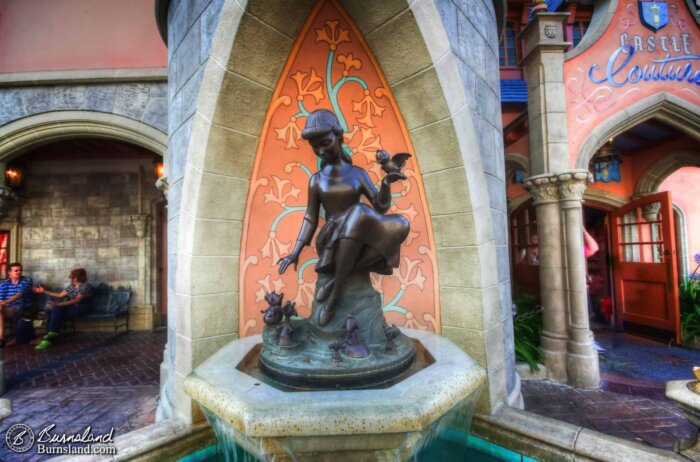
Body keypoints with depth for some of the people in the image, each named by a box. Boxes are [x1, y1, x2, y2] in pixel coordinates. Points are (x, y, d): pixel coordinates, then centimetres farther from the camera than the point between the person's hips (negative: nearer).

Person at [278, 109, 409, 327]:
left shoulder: (358, 173, 9)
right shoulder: (316, 179, 9)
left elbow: (381, 206, 2)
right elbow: (310, 218, 8)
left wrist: (386, 183, -17)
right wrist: (296, 251, -1)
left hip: (357, 241, 2)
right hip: (330, 242, -2)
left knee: (401, 225, -29)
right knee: (359, 213, -35)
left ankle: (335, 281, -24)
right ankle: (337, 290, -24)